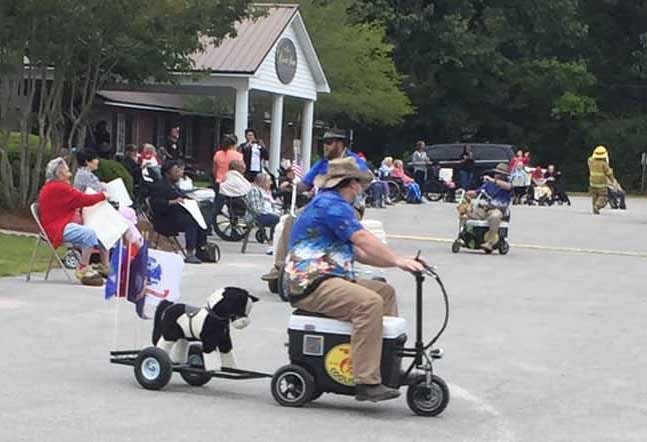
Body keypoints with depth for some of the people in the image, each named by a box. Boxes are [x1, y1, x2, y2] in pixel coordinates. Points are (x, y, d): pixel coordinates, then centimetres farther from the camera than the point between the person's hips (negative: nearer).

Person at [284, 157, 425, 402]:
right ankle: (367, 382, -32)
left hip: (329, 279, 11)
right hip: (312, 284, -11)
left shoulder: (333, 204, 23)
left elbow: (358, 252, 20)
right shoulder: (330, 203, -11)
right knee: (369, 302, -30)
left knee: (385, 291, 13)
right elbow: (363, 239, -20)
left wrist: (397, 260, 10)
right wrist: (397, 260, -17)